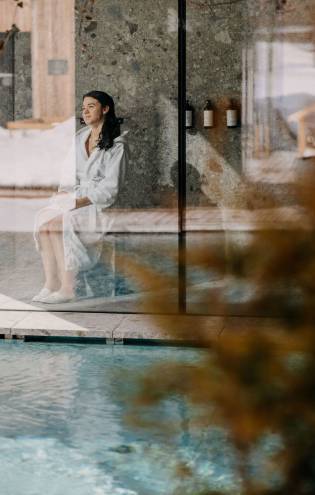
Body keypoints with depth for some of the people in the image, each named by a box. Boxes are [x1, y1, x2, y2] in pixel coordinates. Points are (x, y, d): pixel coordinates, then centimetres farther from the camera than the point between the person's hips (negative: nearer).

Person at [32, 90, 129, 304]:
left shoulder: (117, 144, -8)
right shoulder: (80, 138, 15)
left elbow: (110, 188, -15)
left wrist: (81, 202, -21)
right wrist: (64, 191, -2)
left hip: (101, 203, -7)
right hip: (78, 195, 7)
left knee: (56, 224, -29)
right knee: (42, 218, -22)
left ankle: (67, 288, -23)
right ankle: (51, 284, -24)